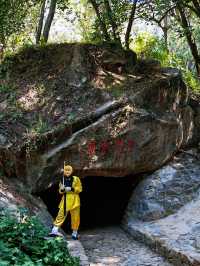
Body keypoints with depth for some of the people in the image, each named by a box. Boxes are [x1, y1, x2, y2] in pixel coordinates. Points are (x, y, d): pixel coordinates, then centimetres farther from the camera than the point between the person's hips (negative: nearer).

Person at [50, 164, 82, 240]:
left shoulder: (76, 179, 0)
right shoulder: (62, 180, 9)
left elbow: (79, 189, -4)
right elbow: (60, 191, 14)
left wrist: (71, 189, -17)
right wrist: (62, 189, -9)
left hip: (74, 200, -1)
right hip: (65, 200, 1)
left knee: (75, 217, 3)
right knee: (61, 214, -8)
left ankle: (74, 233, 17)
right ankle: (54, 230, -7)